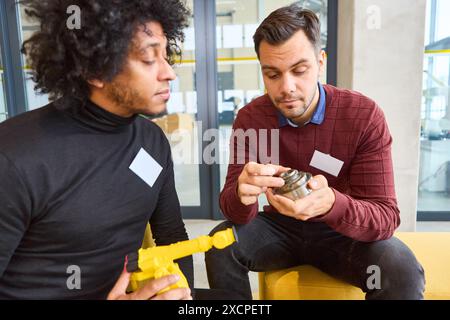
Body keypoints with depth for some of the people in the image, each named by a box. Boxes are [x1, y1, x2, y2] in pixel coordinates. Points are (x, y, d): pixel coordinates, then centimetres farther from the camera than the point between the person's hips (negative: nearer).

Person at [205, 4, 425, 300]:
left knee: (402, 271, -29)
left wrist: (331, 204, -45)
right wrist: (243, 194, -41)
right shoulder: (250, 118, -12)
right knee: (221, 245, -24)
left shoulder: (365, 116, -19)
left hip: (341, 231, -1)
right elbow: (235, 212, -15)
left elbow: (385, 217, -22)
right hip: (279, 226, 2)